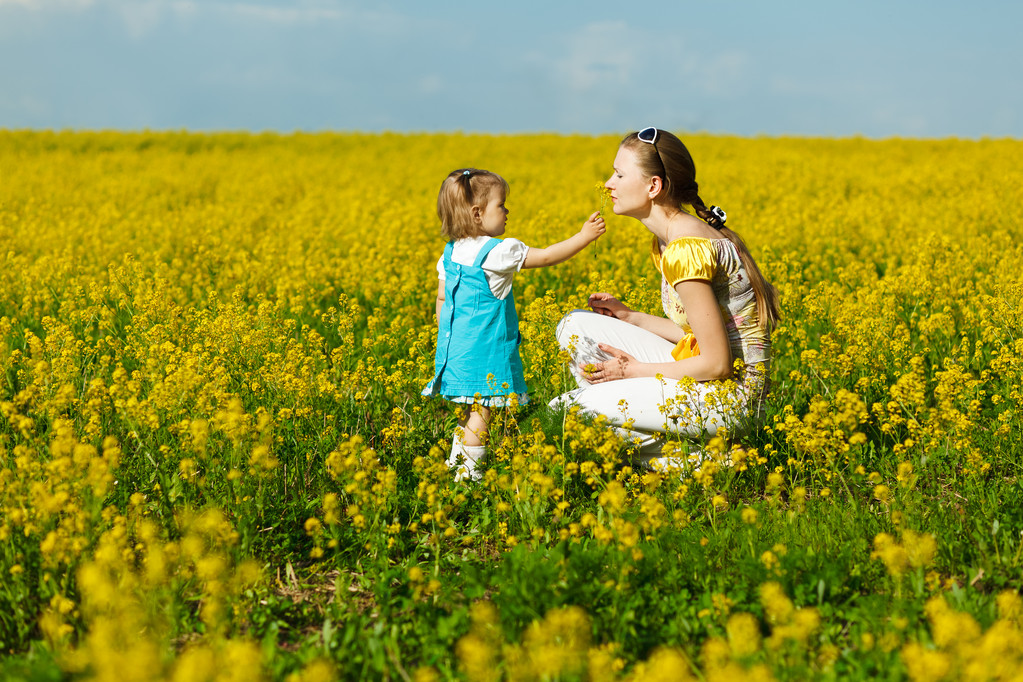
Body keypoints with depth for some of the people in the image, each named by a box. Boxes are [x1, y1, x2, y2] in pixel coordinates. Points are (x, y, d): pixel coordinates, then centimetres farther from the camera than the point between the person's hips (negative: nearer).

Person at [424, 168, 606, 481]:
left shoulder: (451, 253, 8)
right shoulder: (498, 252, -16)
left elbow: (442, 299, 15)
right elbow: (545, 257, -12)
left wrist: (446, 338, 26)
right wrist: (583, 236, -5)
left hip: (456, 346, 8)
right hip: (485, 350, -8)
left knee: (472, 409, 19)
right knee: (480, 411, -3)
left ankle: (455, 462, 24)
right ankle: (468, 472, -2)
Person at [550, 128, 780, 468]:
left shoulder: (686, 249, -23)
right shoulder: (668, 240, 8)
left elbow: (717, 363, -22)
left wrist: (636, 370, -11)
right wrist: (630, 318, 7)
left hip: (730, 397, -10)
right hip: (708, 381, 10)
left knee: (581, 407, -17)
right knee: (574, 325, 4)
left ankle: (687, 456, -3)